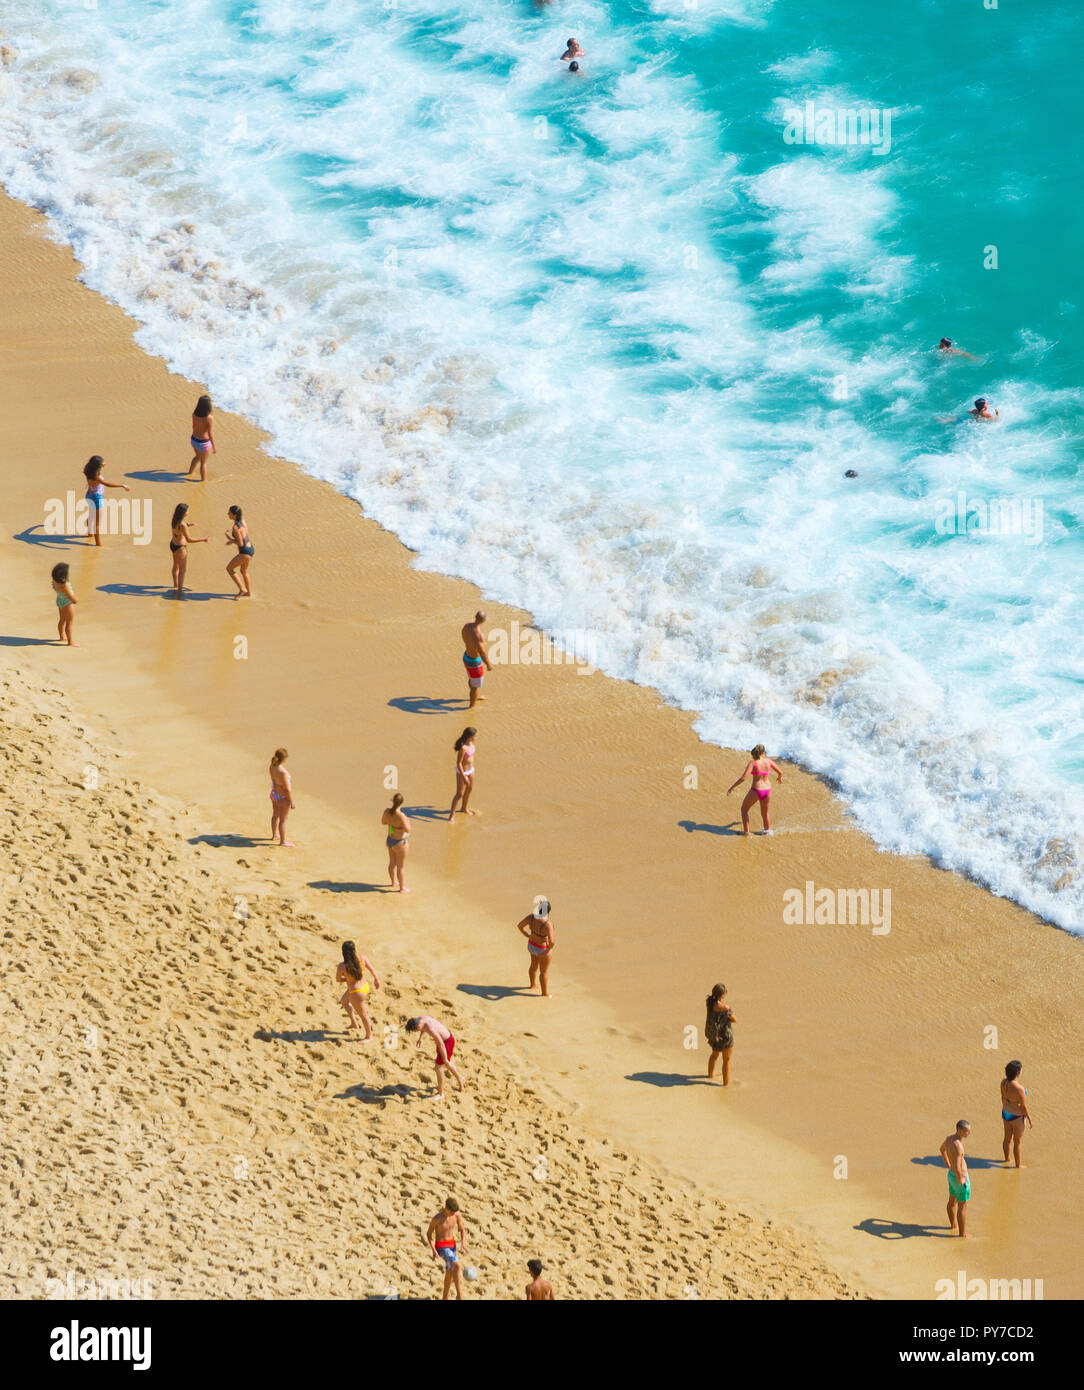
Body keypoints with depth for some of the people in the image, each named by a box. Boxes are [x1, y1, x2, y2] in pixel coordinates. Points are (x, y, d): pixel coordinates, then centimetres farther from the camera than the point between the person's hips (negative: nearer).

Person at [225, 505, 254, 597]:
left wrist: (230, 539, -8)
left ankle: (242, 589, 10)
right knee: (243, 571, 26)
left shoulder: (235, 527, -24)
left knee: (229, 568, 9)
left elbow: (240, 543, -22)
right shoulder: (242, 521, 3)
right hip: (250, 549, 9)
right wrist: (233, 541, 12)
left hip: (245, 553, -9)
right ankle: (248, 592, 39)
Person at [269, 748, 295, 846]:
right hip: (283, 798, -8)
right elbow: (287, 789, -27)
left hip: (274, 794, 8)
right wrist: (292, 803, -16)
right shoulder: (282, 772, -36)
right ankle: (283, 841, 26)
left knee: (275, 815, 28)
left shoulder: (272, 766, -12)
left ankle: (274, 835, 47)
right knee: (283, 820, 10)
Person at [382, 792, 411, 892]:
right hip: (399, 843, -7)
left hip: (389, 840, 7)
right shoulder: (401, 816, -34)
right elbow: (407, 830, -23)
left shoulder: (387, 811, -14)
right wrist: (407, 821, -6)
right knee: (401, 866, 11)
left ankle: (394, 882, 46)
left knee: (392, 863, 26)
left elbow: (383, 822, 5)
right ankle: (402, 887, 26)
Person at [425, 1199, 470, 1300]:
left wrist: (463, 1244, -13)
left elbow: (462, 1230, 3)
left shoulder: (457, 1215, -8)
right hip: (441, 1246, -7)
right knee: (456, 1266, -25)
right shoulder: (437, 1218, -22)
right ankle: (460, 1296, -22)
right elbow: (429, 1234, -10)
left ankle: (444, 1298, 34)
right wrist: (433, 1251, -18)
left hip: (452, 1244, 7)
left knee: (450, 1272, 17)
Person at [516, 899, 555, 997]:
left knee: (534, 966, 32)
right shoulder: (547, 924, -38)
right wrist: (550, 947, -21)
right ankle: (545, 993, 38)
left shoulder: (531, 917, -21)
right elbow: (551, 941, -45)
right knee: (544, 971, 18)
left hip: (532, 945, 6)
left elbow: (519, 926, -9)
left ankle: (532, 984, 56)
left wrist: (527, 936, 8)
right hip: (542, 950, -6)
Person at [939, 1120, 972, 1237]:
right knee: (962, 1206, 7)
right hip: (960, 1177, -9)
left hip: (951, 1174, 9)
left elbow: (942, 1149, 17)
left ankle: (953, 1224, 48)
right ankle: (962, 1233, 20)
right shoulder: (958, 1146, -35)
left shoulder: (949, 1138, -6)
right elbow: (957, 1168, -39)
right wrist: (960, 1181, -21)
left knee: (952, 1201, 27)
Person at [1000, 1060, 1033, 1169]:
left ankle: (1007, 1158, 48)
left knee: (1007, 1138, 27)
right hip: (1017, 1117, -7)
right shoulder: (1019, 1089, -34)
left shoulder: (1004, 1082, -12)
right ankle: (1018, 1164, 29)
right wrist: (1030, 1120, -9)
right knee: (1018, 1142, 14)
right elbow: (1024, 1106, -24)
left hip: (1006, 1113, 7)